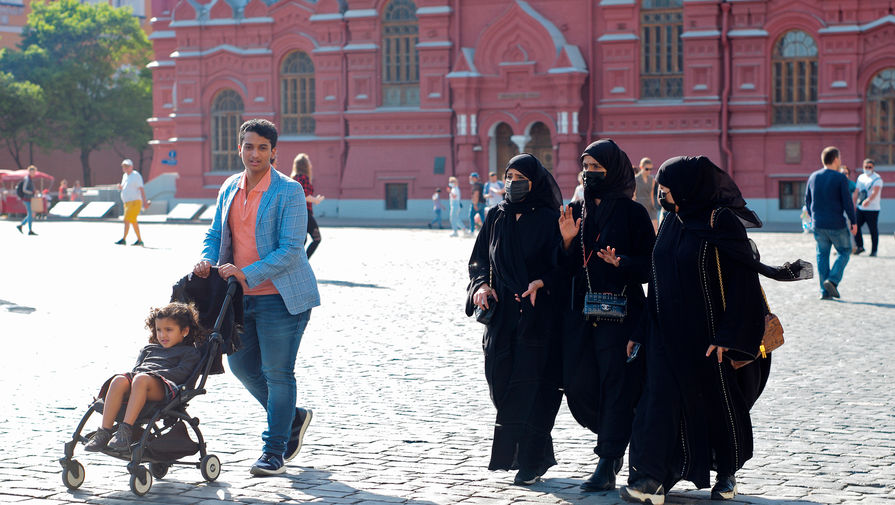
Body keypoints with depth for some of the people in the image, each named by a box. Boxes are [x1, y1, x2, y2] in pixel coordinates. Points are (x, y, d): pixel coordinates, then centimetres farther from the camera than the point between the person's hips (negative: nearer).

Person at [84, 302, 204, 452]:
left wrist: (152, 374, -11)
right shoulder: (149, 349, 36)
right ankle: (104, 431, -38)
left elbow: (180, 373, 0)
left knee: (141, 379, -40)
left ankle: (126, 430, -46)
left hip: (163, 388, -5)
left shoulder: (190, 353, 17)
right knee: (119, 381, -32)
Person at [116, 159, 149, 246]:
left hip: (135, 202, -9)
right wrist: (120, 187, 0)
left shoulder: (136, 175, -11)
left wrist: (145, 202, -20)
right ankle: (140, 240, 17)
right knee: (133, 222, 11)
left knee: (127, 220, -15)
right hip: (127, 202, 9)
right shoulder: (125, 176, 15)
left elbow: (141, 189, -15)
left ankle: (123, 239, -15)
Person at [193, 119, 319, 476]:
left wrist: (247, 274, -25)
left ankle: (274, 451, 8)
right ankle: (292, 418, 34)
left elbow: (291, 248, -17)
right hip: (242, 296, 7)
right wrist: (207, 261, -5)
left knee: (277, 371, -3)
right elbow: (215, 234, 17)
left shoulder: (289, 192, -12)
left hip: (281, 296, -7)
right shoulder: (230, 188, 9)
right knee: (241, 364, 13)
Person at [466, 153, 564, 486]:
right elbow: (479, 258, 13)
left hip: (537, 314, -5)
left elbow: (561, 265, -6)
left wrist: (541, 282, -24)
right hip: (501, 312, 5)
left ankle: (530, 461, 2)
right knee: (502, 382, 5)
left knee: (530, 384, -6)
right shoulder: (496, 217, 11)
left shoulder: (549, 220, -3)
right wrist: (482, 285, -6)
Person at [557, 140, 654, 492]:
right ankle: (619, 438, 29)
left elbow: (650, 266, -6)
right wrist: (567, 241, -7)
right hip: (581, 311, 5)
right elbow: (568, 270, 10)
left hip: (620, 313, -5)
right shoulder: (577, 211, 11)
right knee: (578, 388, 4)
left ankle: (608, 464, 1)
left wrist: (620, 263, -23)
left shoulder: (633, 213, -4)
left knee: (616, 385, -4)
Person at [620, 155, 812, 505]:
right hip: (669, 335, 6)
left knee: (718, 401, 8)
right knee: (660, 400, -4)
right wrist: (641, 332, 11)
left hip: (709, 333, -6)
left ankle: (727, 474, 28)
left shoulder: (722, 222, -12)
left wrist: (728, 337, -20)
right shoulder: (672, 222, 9)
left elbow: (742, 281, -15)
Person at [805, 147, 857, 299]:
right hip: (836, 224, -5)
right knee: (844, 251, 11)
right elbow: (847, 202, -11)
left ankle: (824, 291, 7)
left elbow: (807, 200, 13)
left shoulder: (813, 177, 6)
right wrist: (853, 222, -2)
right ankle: (832, 280, -8)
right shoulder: (840, 178, -10)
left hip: (818, 224, 5)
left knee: (822, 255, 11)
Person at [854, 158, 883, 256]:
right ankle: (860, 246, 12)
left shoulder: (877, 178, -6)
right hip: (860, 208, 6)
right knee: (855, 226, -2)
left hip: (872, 209, -6)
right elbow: (857, 192, 20)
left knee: (873, 230, -2)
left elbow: (875, 192, -22)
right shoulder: (861, 177, 15)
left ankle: (874, 251, 7)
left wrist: (868, 200, -39)